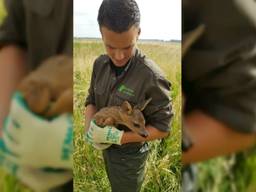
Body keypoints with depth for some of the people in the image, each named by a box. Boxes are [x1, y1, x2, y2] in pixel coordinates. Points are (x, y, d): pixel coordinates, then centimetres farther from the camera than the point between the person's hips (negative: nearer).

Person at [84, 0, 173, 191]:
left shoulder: (151, 77, -30)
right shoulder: (100, 64, -10)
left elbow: (162, 127, -22)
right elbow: (91, 100, 0)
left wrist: (118, 137, -30)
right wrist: (90, 129, -19)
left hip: (130, 155, -5)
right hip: (106, 148, 6)